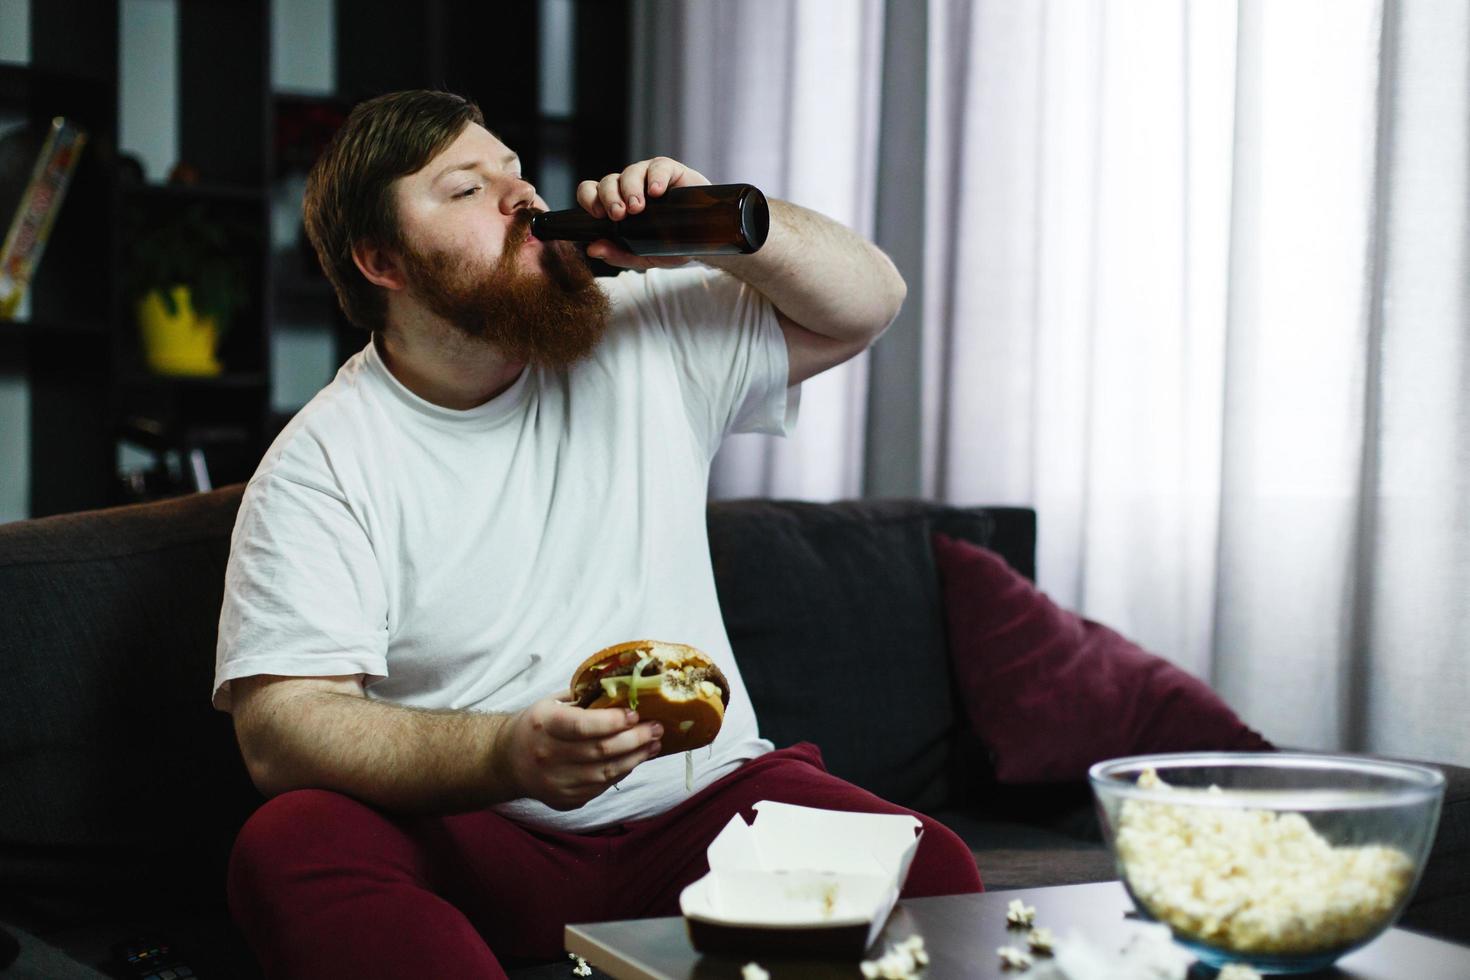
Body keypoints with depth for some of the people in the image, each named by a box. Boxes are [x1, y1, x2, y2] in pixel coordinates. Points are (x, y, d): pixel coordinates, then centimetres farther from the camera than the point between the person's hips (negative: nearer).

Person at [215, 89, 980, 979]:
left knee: (931, 870, -27)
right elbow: (281, 727, -14)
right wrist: (507, 755, -31)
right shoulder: (324, 463, -4)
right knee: (287, 848, -33)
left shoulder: (651, 343, 8)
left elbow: (867, 299, 15)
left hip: (704, 803, 2)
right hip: (471, 839, -1)